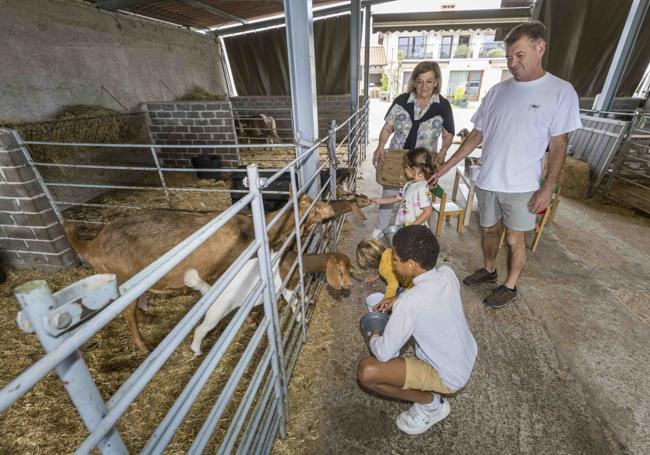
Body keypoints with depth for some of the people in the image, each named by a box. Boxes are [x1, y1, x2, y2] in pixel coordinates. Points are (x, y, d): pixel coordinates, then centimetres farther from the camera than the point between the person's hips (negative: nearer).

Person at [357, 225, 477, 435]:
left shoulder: (409, 302, -34)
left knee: (366, 371, -20)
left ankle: (431, 403, 2)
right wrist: (399, 301, 5)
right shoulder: (447, 273, -14)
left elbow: (384, 354, -23)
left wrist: (373, 339, -2)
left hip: (449, 377, -7)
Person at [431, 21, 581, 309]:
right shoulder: (498, 91, 4)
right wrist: (446, 166, 1)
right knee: (489, 230, 18)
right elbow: (476, 135, 6)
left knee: (514, 240, 7)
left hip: (522, 186, -4)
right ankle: (488, 270, 41)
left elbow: (558, 146, -5)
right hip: (487, 181, 4)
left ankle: (510, 286, 28)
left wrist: (548, 188, -11)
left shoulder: (561, 92, -6)